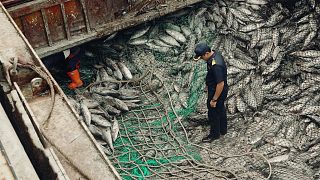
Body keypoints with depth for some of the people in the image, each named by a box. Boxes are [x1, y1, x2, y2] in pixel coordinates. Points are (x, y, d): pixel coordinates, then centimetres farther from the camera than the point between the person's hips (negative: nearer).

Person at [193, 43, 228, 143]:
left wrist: (214, 99, -22)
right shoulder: (214, 53, -6)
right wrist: (208, 84, 23)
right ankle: (223, 130, 46)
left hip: (217, 92, -10)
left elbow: (221, 84, -31)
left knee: (213, 113, 10)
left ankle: (214, 134, 31)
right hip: (214, 88, 10)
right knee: (220, 109, 26)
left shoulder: (216, 65, -36)